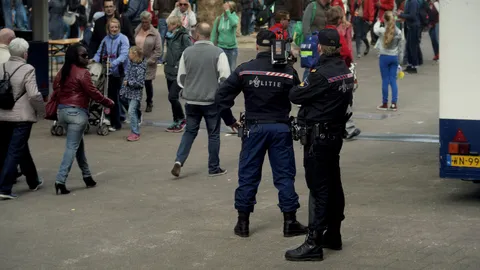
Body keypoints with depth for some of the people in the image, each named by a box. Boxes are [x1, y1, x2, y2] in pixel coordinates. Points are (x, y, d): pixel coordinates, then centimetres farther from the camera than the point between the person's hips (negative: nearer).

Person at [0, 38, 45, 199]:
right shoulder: (27, 70, -14)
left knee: (22, 149, 21)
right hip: (22, 117, -6)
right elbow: (34, 95, -19)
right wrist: (41, 111, -4)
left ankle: (33, 181, 35)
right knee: (15, 152, -2)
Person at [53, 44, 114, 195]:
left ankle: (87, 176, 26)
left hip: (62, 111, 8)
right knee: (72, 147, -6)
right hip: (77, 112, -8)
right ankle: (60, 180, -14)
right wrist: (109, 103, -2)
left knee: (79, 143, 19)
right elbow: (93, 93, -13)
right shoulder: (82, 73, -13)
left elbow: (56, 90, 15)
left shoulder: (63, 72, 10)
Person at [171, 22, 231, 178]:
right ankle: (214, 168, 16)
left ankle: (179, 161, -1)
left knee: (190, 131, 15)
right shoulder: (218, 53, -11)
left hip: (191, 100, 3)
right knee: (213, 134, 10)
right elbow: (225, 78, -13)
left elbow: (181, 77, 6)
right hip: (212, 101, -2)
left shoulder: (187, 53, -2)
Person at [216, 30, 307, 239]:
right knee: (284, 175, 7)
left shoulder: (244, 70, -5)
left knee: (248, 175, 8)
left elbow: (222, 95, -4)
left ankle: (243, 223, 13)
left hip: (254, 128, 0)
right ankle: (290, 223, 9)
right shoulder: (288, 72, -5)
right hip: (281, 128, 0)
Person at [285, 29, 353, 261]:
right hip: (336, 133, 9)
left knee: (319, 188, -9)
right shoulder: (345, 71, 7)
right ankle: (333, 235, 27)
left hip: (319, 135, -9)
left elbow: (295, 95, -13)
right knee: (333, 185, 16)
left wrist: (301, 86, 9)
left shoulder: (322, 74, -20)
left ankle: (314, 243, -8)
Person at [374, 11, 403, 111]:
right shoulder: (398, 32, -5)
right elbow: (400, 46, 4)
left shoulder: (382, 31, -14)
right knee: (393, 80, 6)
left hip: (384, 57, -3)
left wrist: (378, 22, 30)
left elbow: (375, 29, 11)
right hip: (394, 57, 3)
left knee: (385, 80, 4)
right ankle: (394, 104, 4)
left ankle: (385, 104, 9)